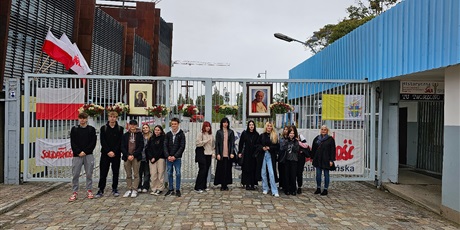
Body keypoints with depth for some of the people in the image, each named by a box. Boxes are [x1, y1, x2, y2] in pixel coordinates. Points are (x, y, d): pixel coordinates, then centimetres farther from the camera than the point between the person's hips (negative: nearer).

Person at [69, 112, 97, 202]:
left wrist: (85, 152, -10)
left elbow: (93, 142, -1)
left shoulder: (91, 129, 5)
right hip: (77, 155, 1)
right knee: (75, 174, 1)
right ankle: (74, 192, 10)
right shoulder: (74, 129, 7)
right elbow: (72, 143, 2)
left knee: (89, 174, 4)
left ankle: (89, 191, 15)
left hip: (88, 155, 0)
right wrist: (78, 152, -10)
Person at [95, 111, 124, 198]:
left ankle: (115, 189, 17)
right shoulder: (103, 128, 5)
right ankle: (101, 190, 9)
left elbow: (120, 142, -2)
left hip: (116, 154, 0)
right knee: (103, 173, 1)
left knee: (116, 172, 6)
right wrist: (108, 151, -13)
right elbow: (102, 141, -2)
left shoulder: (120, 129, 4)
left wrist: (114, 151, -13)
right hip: (105, 154, 0)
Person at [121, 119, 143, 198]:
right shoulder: (125, 135, 9)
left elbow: (141, 146, -3)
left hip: (136, 157, -2)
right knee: (128, 175, 7)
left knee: (136, 174, -1)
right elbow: (122, 147, 4)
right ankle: (128, 190, 13)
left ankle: (134, 190, 3)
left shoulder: (139, 135, 3)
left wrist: (133, 155, -12)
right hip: (127, 157, 2)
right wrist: (128, 155, -9)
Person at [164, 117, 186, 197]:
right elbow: (165, 146, 4)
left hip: (177, 158, -3)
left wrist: (175, 156, -14)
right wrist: (168, 156, -10)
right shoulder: (168, 134, 7)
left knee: (178, 174, 0)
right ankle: (171, 189, 18)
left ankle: (178, 190, 10)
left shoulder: (181, 134, -2)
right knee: (169, 173, 7)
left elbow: (182, 147, -7)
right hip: (169, 158, 3)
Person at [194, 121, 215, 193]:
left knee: (206, 171, 7)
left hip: (209, 155, 6)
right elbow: (198, 143, -12)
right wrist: (206, 141, -12)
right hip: (202, 155, -6)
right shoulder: (200, 134, -3)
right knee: (202, 170, -10)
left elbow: (213, 144, 20)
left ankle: (203, 186, 17)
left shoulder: (211, 135, 15)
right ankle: (197, 187, -5)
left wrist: (213, 152, 9)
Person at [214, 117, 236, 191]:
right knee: (221, 169, 1)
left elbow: (232, 143, 5)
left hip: (228, 154, 1)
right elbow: (217, 143, 2)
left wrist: (232, 153, -5)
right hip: (221, 154, -1)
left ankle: (226, 184, 10)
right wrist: (217, 154, -6)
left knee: (228, 169, 2)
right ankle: (222, 185, 10)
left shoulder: (231, 132, 8)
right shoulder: (219, 132, 5)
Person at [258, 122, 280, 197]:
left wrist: (269, 148, -13)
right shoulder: (262, 135, 6)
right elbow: (258, 144, 11)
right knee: (263, 173, 8)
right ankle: (265, 189, 22)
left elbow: (277, 146, 1)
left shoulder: (275, 136, 3)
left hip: (271, 156, -2)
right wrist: (262, 148, -9)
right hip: (263, 155, 2)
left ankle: (275, 191, -2)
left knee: (271, 173, -7)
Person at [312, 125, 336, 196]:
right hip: (318, 159, 4)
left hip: (326, 160, -4)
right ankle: (318, 188, 21)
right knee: (318, 174, 8)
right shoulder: (317, 138, 8)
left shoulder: (330, 139, -3)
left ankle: (325, 189, 14)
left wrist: (331, 160, -10)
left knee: (326, 175, 5)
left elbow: (333, 150, -5)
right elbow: (313, 149, 13)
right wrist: (312, 157, 10)